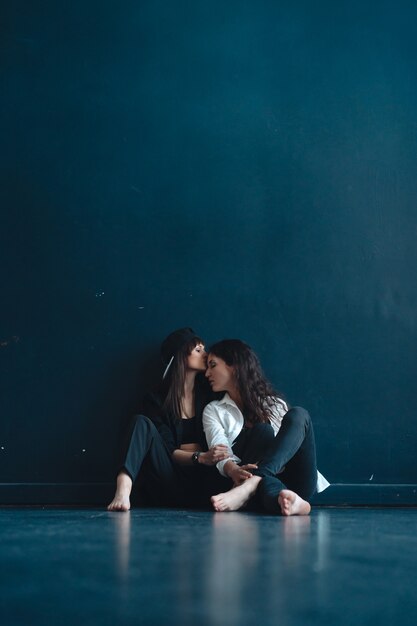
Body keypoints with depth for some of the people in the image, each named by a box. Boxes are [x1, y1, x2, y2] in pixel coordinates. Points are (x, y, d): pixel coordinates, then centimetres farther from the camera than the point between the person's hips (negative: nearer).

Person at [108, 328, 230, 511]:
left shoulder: (209, 396, 14)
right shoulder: (156, 400, 7)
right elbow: (168, 450, -4)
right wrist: (200, 457, -20)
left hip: (199, 486, 1)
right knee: (142, 423, -22)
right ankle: (123, 491, -41)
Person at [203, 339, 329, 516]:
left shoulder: (275, 404, 24)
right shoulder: (214, 411, 19)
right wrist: (234, 471, -25)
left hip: (294, 484, 2)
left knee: (297, 415, -20)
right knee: (262, 431, -28)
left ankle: (249, 486, -45)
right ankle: (290, 502, -58)